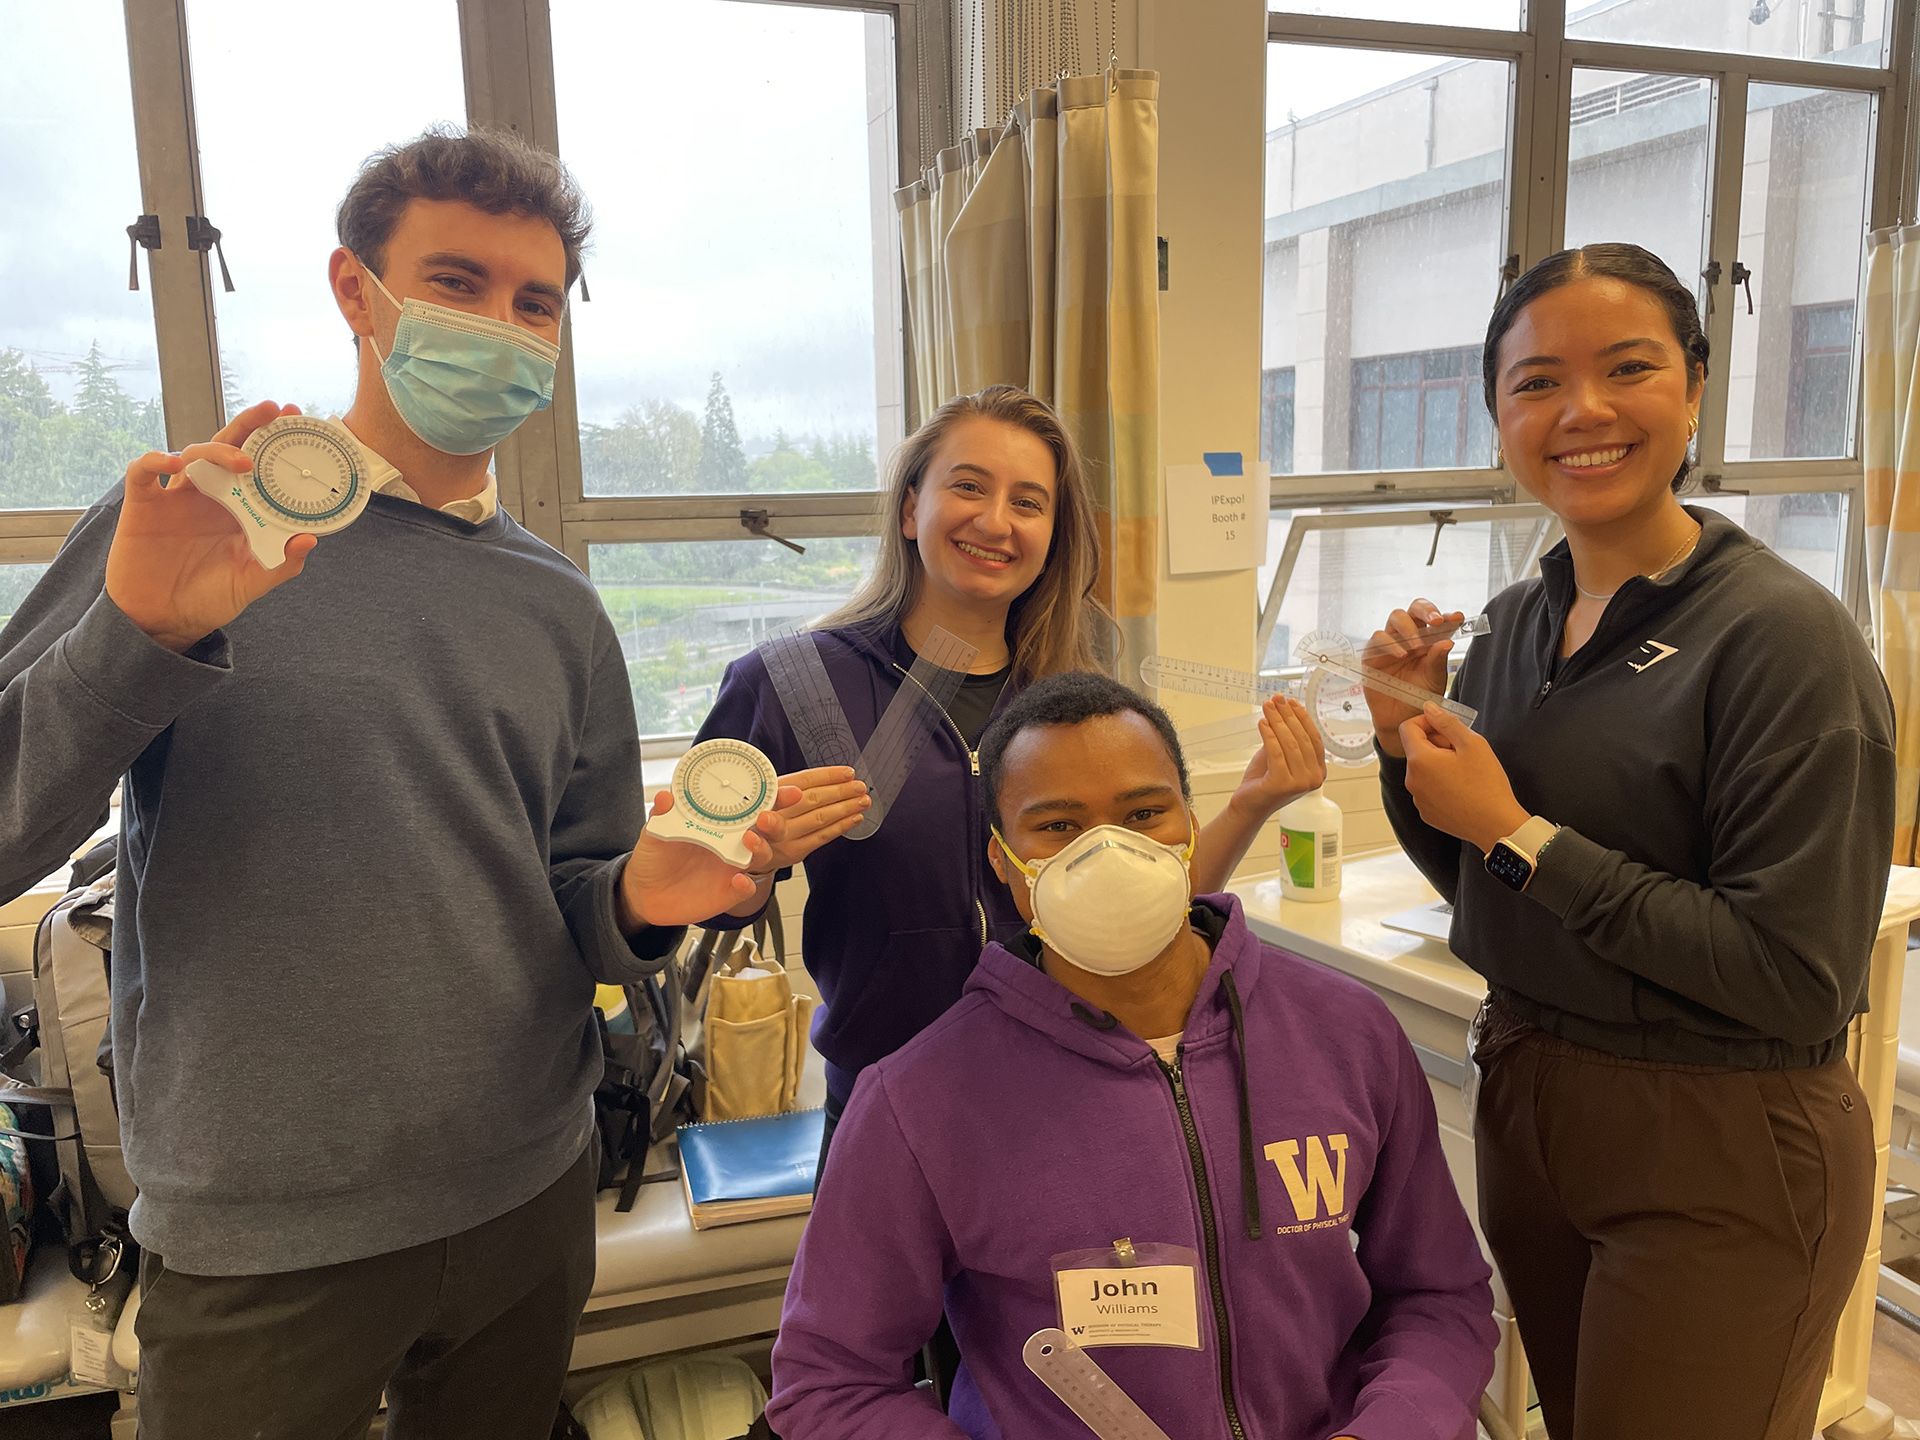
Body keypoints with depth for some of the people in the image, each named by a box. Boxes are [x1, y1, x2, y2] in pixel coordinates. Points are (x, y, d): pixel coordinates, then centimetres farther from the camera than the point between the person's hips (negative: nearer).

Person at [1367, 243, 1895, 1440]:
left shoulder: (1786, 637, -18)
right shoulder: (1517, 624, 1)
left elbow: (1796, 980, -22)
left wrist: (1520, 833, -22)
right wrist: (1410, 743, -7)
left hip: (1721, 1159, -6)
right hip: (1527, 1104, 7)